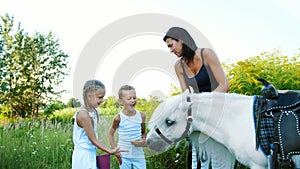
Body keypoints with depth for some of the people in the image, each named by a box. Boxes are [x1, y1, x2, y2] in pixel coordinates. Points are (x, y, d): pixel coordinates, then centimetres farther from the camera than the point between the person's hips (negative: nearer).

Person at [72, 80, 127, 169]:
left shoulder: (93, 111, 4)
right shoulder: (83, 114, -22)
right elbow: (93, 140, -19)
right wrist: (110, 151, -21)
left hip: (91, 154, 9)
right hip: (83, 155, -9)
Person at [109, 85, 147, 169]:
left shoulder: (141, 116, -5)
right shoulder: (118, 118, -12)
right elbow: (111, 133, 1)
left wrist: (144, 141, -9)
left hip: (138, 154, 2)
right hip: (124, 155, -2)